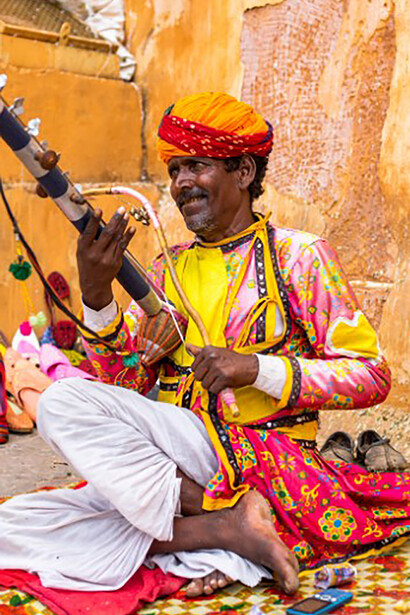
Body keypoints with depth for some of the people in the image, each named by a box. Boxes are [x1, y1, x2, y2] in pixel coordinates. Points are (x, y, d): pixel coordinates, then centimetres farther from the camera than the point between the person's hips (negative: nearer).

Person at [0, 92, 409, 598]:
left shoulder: (298, 255, 1)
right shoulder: (167, 269, 16)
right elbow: (129, 385, 7)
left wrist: (257, 369, -16)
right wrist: (96, 295, -9)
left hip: (267, 458, -6)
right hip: (171, 457, 6)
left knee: (63, 403, -24)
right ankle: (226, 529, -16)